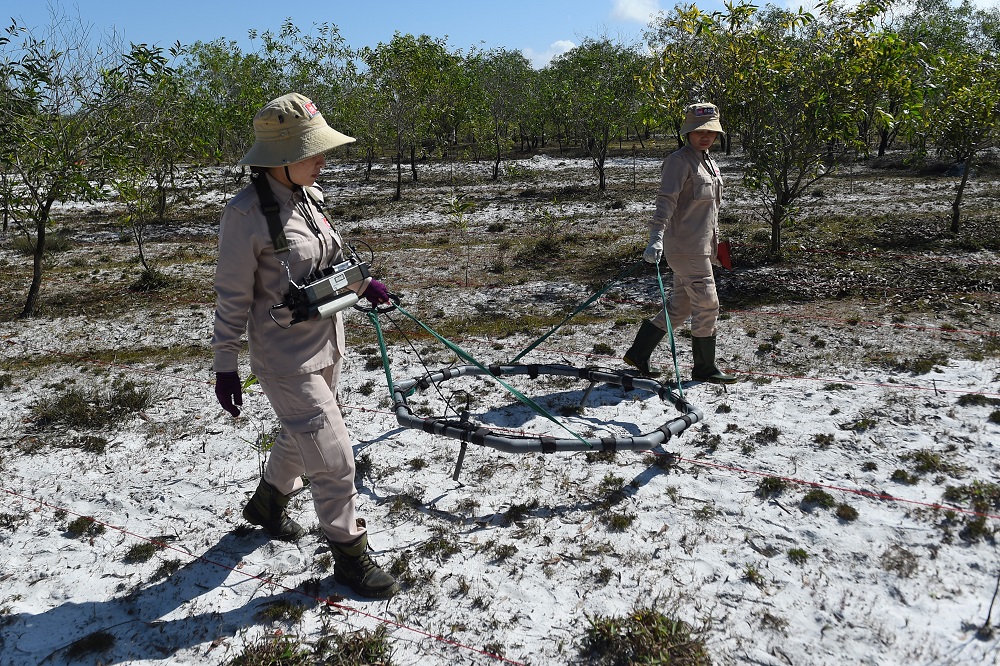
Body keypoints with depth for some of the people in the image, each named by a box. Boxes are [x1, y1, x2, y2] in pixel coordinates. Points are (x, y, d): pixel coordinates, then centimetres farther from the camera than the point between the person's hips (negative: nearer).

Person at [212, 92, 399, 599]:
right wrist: (225, 366, -10)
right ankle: (350, 554, 17)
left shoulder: (309, 196, 1)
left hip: (326, 345, 8)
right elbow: (232, 298, -14)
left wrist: (362, 284, 10)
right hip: (285, 361, -8)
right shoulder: (246, 213, -20)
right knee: (333, 457, -3)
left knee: (301, 438, 26)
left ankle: (266, 503, 53)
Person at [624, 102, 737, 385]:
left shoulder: (709, 162, 18)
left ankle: (638, 352, 22)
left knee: (679, 307, 13)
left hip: (701, 247, 10)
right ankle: (704, 368, 12)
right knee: (707, 306, -3)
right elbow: (666, 200, -23)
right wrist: (656, 237, -35)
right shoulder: (679, 160, -12)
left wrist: (715, 243, 29)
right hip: (686, 248, -10)